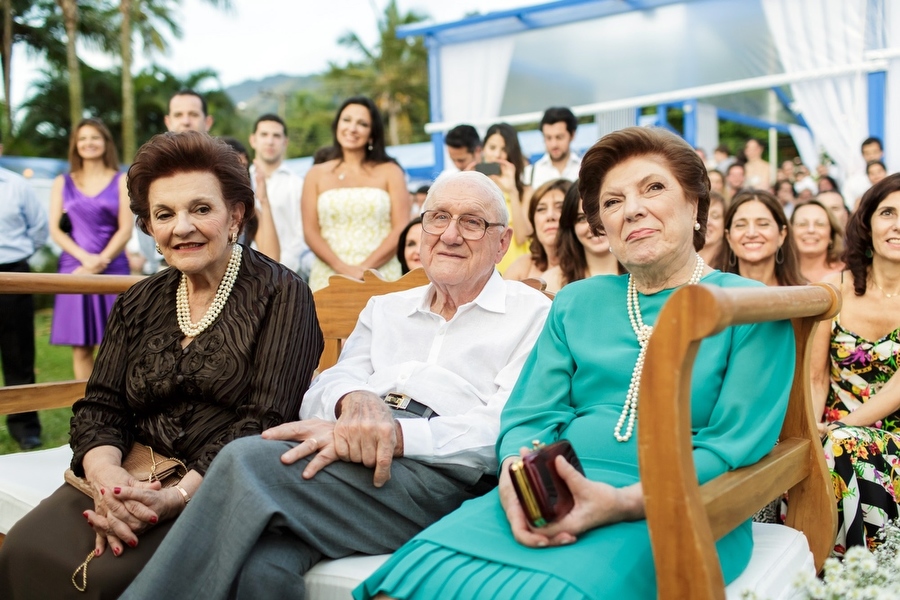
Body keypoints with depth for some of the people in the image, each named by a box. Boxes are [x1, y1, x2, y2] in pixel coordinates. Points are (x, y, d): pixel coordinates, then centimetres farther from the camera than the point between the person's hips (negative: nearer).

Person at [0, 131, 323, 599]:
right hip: (132, 479, 5)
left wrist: (176, 497, -23)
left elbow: (265, 422, -12)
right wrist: (105, 475, -14)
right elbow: (99, 407, 9)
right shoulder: (138, 305, 15)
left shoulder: (281, 295, -3)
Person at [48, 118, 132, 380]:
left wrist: (100, 263, -10)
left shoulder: (121, 181, 9)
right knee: (81, 347, 0)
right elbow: (55, 230, 5)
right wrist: (85, 258, -10)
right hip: (74, 270, 2)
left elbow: (125, 230, 1)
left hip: (112, 269, -1)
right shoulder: (62, 183, 13)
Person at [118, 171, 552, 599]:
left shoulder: (533, 315, 11)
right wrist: (353, 400, -11)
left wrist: (396, 433, -17)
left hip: (443, 475, -3)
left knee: (248, 463, -26)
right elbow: (323, 390, 15)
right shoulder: (383, 310, 28)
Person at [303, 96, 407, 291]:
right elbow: (310, 231, 3)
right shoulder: (316, 174, 12)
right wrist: (342, 267, -13)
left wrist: (366, 267, -13)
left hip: (382, 275, -1)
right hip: (328, 277, 1)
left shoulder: (390, 172, 7)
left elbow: (401, 229, -1)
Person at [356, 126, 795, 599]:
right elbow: (530, 416, 12)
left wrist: (623, 502, -19)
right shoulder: (575, 302, 21)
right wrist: (515, 480, -12)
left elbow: (734, 445, -4)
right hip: (549, 500, 4)